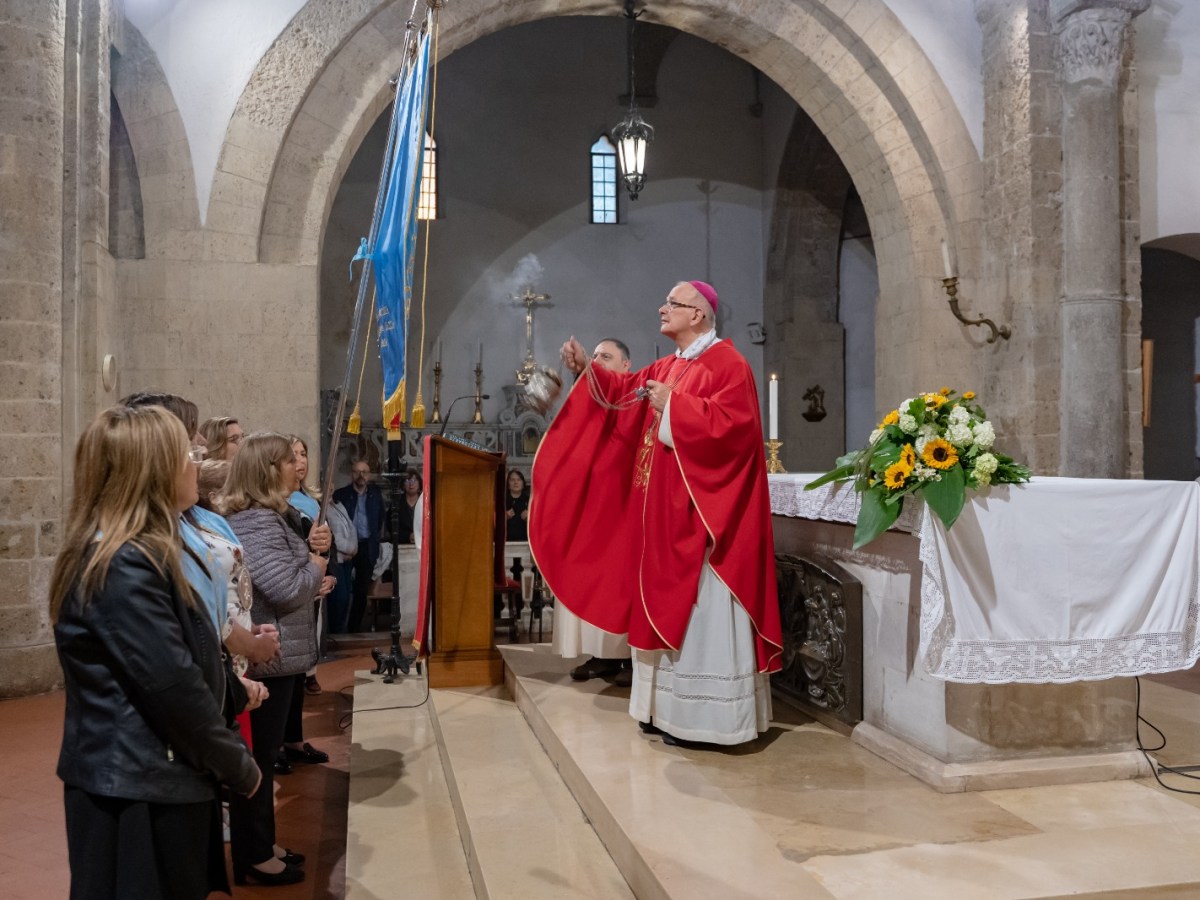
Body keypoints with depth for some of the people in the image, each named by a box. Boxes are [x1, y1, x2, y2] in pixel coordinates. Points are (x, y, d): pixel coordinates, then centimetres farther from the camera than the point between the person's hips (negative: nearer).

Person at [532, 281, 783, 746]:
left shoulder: (727, 364, -10)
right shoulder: (667, 366, 19)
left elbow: (730, 423, -23)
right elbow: (625, 391, 11)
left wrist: (673, 404, -18)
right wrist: (587, 369, -3)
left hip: (701, 512, -9)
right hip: (666, 510, 9)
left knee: (700, 609, -4)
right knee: (670, 604, 12)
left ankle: (700, 714, 4)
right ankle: (669, 705, 20)